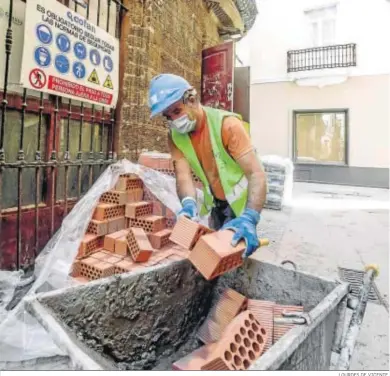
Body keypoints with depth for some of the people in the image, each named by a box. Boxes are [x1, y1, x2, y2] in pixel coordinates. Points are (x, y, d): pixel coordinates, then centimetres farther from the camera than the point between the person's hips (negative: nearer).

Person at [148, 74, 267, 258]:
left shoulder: (227, 124, -27)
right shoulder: (175, 136, -10)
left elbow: (256, 174, -33)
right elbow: (183, 175, -19)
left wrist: (249, 218, -47)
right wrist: (189, 204, -41)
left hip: (242, 203, -5)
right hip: (216, 203, 5)